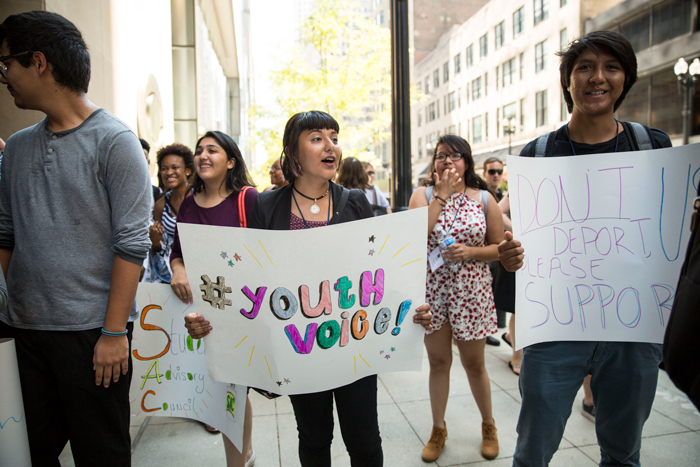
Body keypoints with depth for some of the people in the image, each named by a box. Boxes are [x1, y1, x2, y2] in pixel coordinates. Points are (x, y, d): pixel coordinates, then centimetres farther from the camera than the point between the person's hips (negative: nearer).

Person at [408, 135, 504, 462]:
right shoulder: (423, 194, 1)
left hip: (472, 291, 0)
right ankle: (438, 429, 32)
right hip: (432, 290, 1)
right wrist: (442, 195, -14)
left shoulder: (484, 199, 0)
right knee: (438, 362, 12)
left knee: (474, 363, 12)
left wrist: (470, 252, -17)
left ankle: (488, 425, 37)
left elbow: (500, 247, 1)